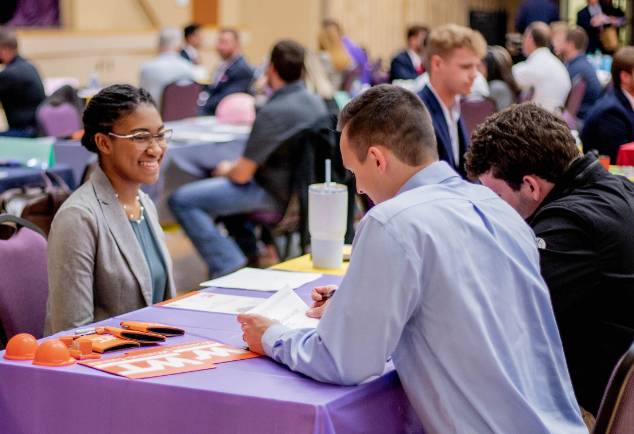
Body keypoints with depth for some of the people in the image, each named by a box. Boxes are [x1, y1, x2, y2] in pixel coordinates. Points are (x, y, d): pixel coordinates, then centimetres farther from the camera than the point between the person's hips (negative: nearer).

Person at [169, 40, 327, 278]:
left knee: (181, 200, -12)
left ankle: (228, 267, -13)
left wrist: (226, 170, 3)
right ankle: (253, 248, 23)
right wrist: (236, 165, 20)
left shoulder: (272, 112, -25)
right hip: (300, 187, 9)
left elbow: (242, 174, -20)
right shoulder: (316, 102, 1)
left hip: (275, 196, -9)